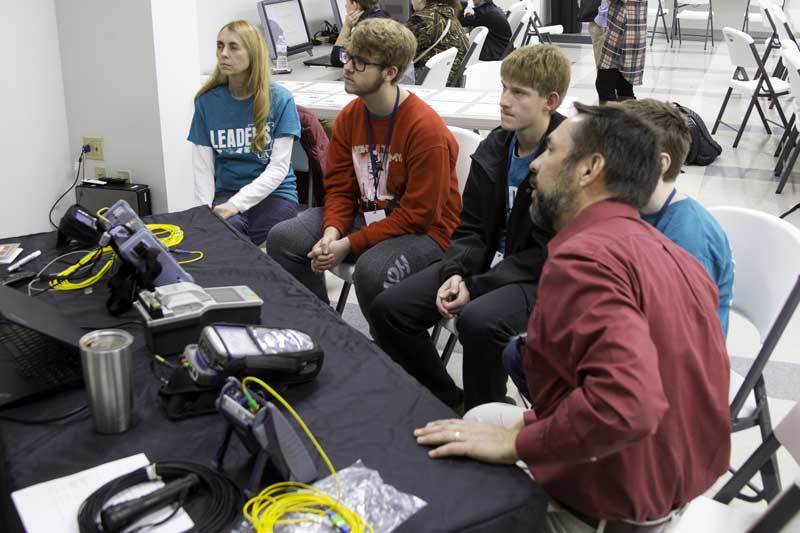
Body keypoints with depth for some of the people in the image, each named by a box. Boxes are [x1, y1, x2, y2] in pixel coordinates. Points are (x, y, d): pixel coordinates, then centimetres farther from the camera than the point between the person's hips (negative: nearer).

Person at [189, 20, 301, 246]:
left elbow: (278, 168, -9)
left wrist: (236, 204, -18)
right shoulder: (206, 102, 5)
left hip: (274, 194, -1)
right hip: (225, 192, 2)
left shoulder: (279, 99, -4)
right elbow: (203, 166, 3)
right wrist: (206, 209, -14)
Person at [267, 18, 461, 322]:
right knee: (283, 239, -7)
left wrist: (349, 244, -22)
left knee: (371, 269, -36)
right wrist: (331, 234, -17)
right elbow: (339, 187, 4)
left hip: (424, 230, -7)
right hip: (366, 215, 7)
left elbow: (418, 214, -20)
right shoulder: (349, 116, 1)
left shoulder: (425, 127, -21)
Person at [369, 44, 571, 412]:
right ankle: (448, 402, 12)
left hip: (539, 277, -7)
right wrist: (455, 275, -12)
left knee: (479, 321, -37)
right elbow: (472, 227, 8)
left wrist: (476, 287, -20)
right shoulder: (494, 148, 6)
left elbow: (549, 254, -17)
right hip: (490, 260, 7)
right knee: (388, 309, -5)